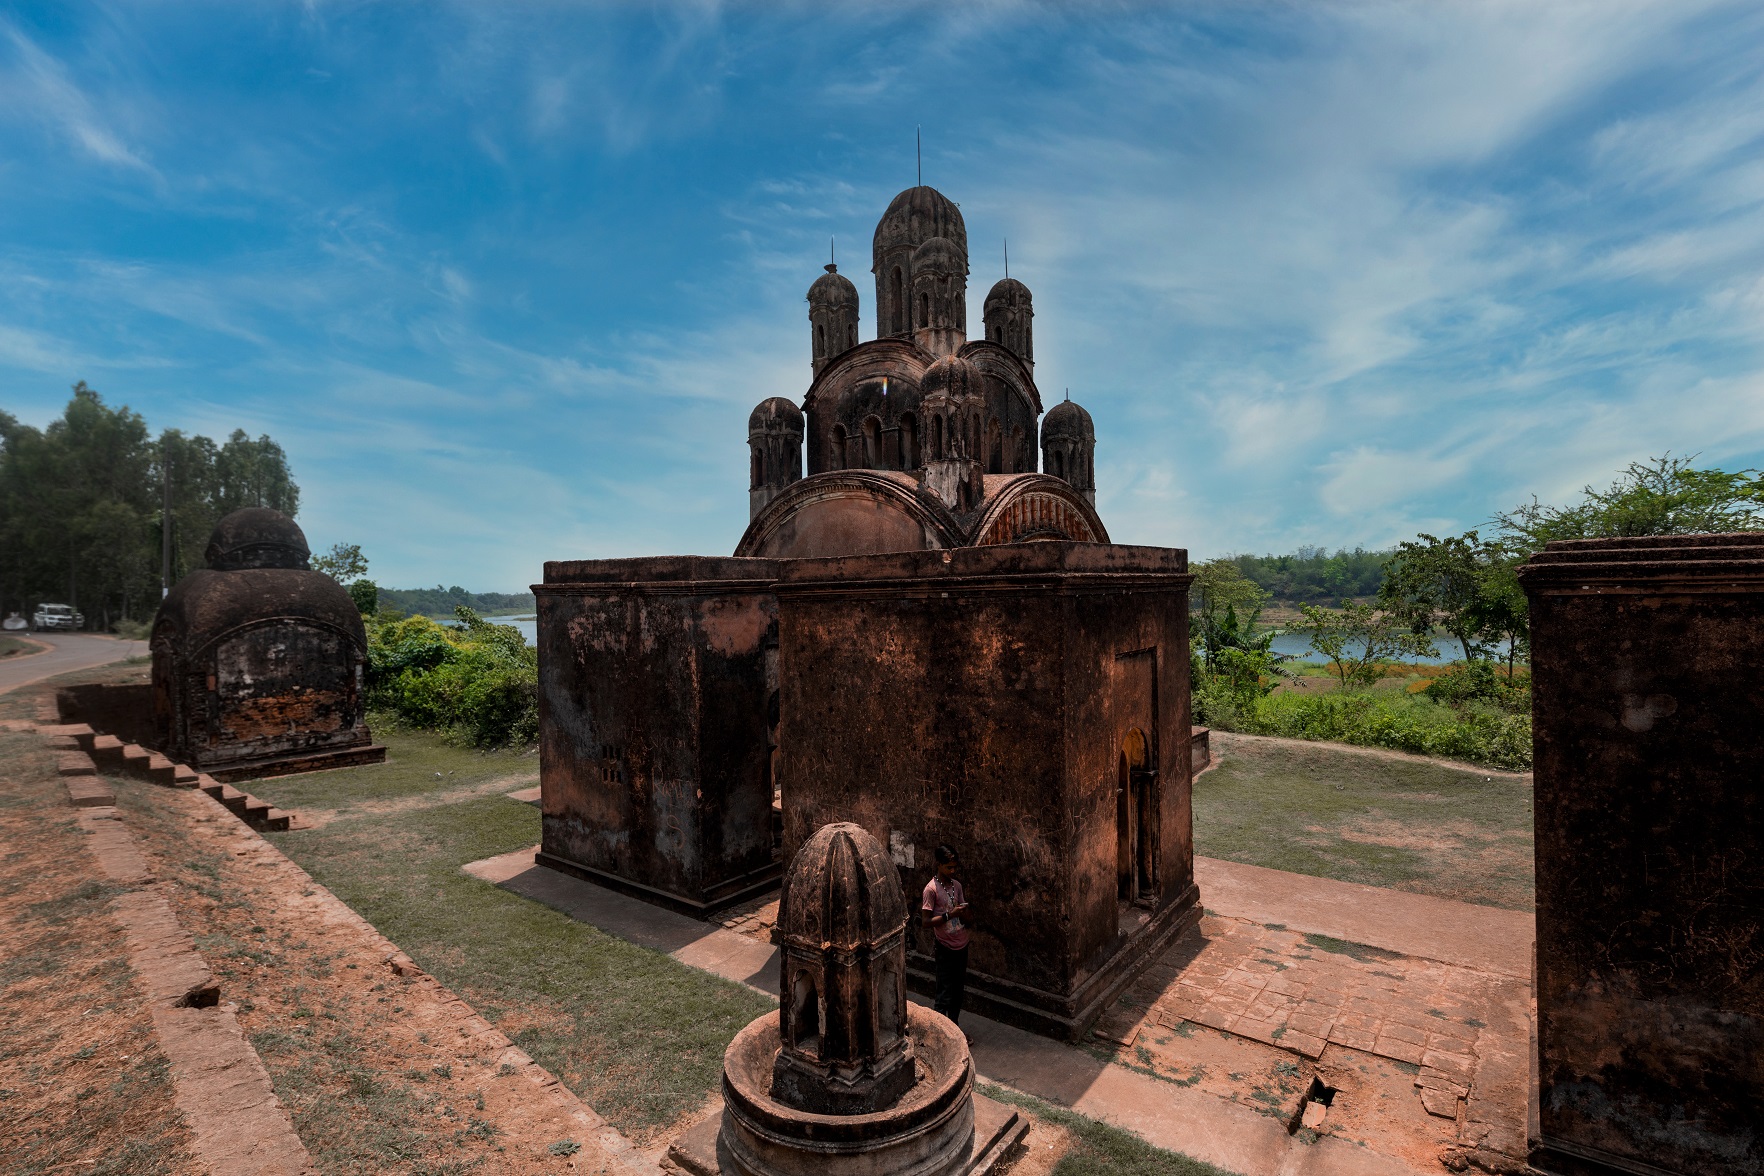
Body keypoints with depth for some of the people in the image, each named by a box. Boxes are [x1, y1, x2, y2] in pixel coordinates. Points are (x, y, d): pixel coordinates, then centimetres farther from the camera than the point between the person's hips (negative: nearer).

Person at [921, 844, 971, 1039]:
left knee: (958, 991, 17)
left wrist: (964, 910, -14)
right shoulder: (931, 889, -16)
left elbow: (965, 918, 8)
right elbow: (926, 921, -17)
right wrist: (950, 914, -25)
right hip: (945, 949, -6)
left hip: (961, 945, 7)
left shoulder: (957, 885, 4)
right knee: (945, 994, 1)